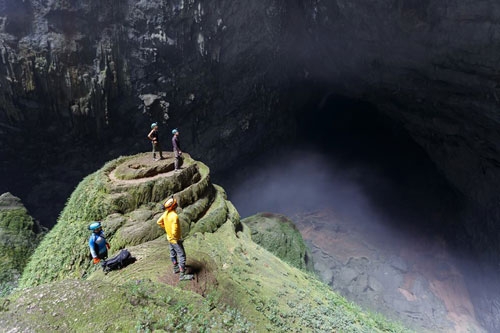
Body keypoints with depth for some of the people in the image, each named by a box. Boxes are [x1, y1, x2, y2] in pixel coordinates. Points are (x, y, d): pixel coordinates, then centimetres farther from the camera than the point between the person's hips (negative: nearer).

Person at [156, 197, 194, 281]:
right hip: (175, 239, -9)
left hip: (169, 238, 9)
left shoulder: (166, 213, -7)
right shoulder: (174, 216, -33)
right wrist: (177, 239, -16)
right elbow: (174, 231, -33)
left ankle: (176, 268, 42)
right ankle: (182, 275, 4)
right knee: (182, 256, 0)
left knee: (173, 253, 24)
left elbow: (159, 222, 9)